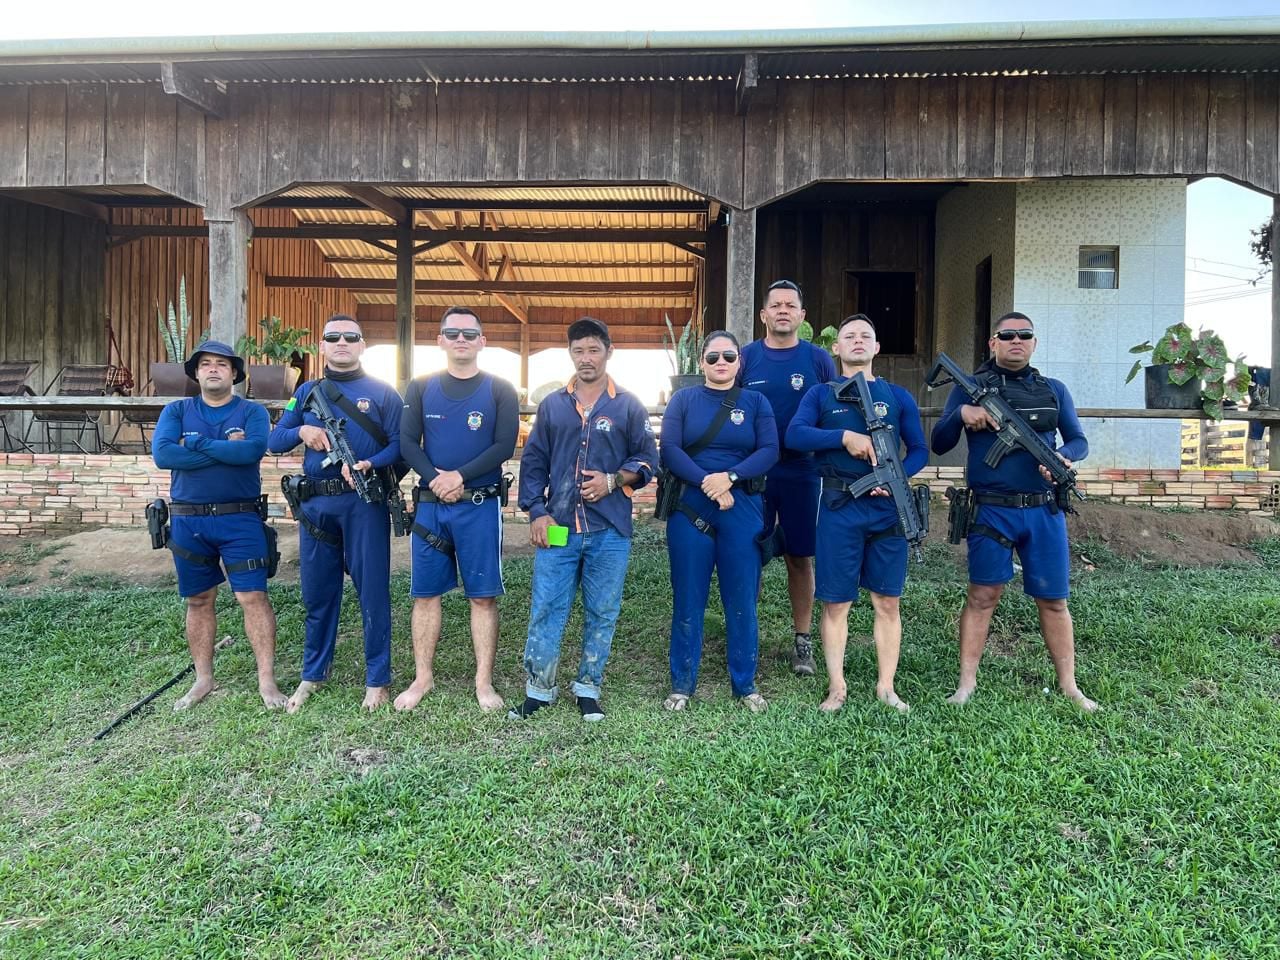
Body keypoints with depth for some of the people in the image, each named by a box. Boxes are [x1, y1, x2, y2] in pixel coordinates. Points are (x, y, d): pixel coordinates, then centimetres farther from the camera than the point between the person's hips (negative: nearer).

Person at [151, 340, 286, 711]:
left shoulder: (252, 411, 1)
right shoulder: (176, 411, 7)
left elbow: (254, 449, -20)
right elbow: (162, 454, -11)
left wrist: (197, 443, -12)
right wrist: (226, 448, -13)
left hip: (240, 519, -3)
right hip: (188, 521, 3)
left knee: (253, 596, -5)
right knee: (198, 600, 12)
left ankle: (267, 680, 2)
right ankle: (203, 679, 25)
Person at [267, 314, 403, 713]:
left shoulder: (382, 392, 3)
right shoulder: (306, 392, 14)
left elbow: (399, 444, -4)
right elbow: (274, 441, 13)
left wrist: (370, 465, -22)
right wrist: (302, 431, -8)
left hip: (364, 502, -3)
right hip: (315, 503, 4)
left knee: (373, 591, 0)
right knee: (317, 593, 12)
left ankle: (377, 679, 13)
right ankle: (313, 674, 28)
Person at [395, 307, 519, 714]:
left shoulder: (500, 390, 4)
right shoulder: (420, 388, 9)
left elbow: (504, 446, -6)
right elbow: (408, 443, 2)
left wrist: (460, 476, -16)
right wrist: (436, 478, -14)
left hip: (481, 506, -2)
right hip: (430, 504, 2)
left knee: (483, 595, 1)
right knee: (425, 593, 7)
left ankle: (484, 682, 10)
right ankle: (422, 678, 19)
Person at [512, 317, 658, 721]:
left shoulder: (628, 406, 5)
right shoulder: (552, 406, 10)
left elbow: (647, 458, 6)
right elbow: (533, 462, 9)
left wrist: (613, 481, -10)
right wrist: (537, 512, -1)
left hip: (609, 531, -1)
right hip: (557, 527, 1)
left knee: (602, 612, 7)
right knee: (546, 609, 1)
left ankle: (588, 690, 21)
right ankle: (538, 688, 14)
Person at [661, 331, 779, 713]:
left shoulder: (756, 402, 9)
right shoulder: (683, 400, 7)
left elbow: (770, 451, -3)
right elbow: (669, 449, -5)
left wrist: (730, 477, -17)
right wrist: (706, 482, -17)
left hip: (742, 511, 1)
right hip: (690, 509, 0)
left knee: (742, 601, 5)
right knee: (688, 600, 5)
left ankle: (745, 685, 19)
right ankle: (682, 685, 16)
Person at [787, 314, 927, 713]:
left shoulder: (898, 397, 11)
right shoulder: (821, 394, 8)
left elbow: (919, 450, 8)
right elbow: (794, 435, -8)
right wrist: (845, 436, -19)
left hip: (887, 508, 1)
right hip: (839, 510, -1)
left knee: (887, 602, 7)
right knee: (835, 603, 4)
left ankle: (886, 687, 18)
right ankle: (837, 687, 16)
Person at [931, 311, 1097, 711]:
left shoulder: (1053, 390, 11)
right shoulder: (971, 387, 3)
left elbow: (1079, 440, 13)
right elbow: (938, 444, 2)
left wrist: (1065, 457, -11)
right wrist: (961, 414, -17)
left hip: (1044, 511, 3)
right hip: (991, 511, -2)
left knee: (1054, 600, 9)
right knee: (982, 596, 0)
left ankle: (1069, 685, 21)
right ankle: (966, 683, 9)